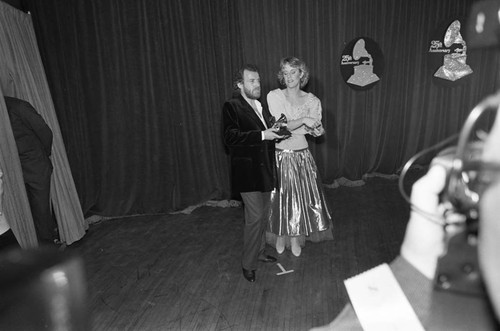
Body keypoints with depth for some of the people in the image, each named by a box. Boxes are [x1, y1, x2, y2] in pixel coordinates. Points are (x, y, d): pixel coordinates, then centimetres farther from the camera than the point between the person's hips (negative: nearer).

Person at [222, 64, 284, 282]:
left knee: (262, 215, 17)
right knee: (254, 217, -7)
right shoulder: (232, 106, -8)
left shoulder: (262, 106, 15)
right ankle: (248, 264, 10)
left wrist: (275, 131, 3)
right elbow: (230, 137, -21)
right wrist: (262, 135, -24)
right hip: (247, 171, -8)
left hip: (265, 169, 8)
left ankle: (260, 252, 35)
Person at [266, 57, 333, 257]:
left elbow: (317, 130, -4)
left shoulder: (312, 100, 1)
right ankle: (280, 236, 30)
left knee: (301, 196, 8)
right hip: (279, 155, -1)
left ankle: (296, 237, 29)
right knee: (280, 197, 8)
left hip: (302, 156, 2)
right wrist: (303, 122, -24)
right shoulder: (274, 96, -5)